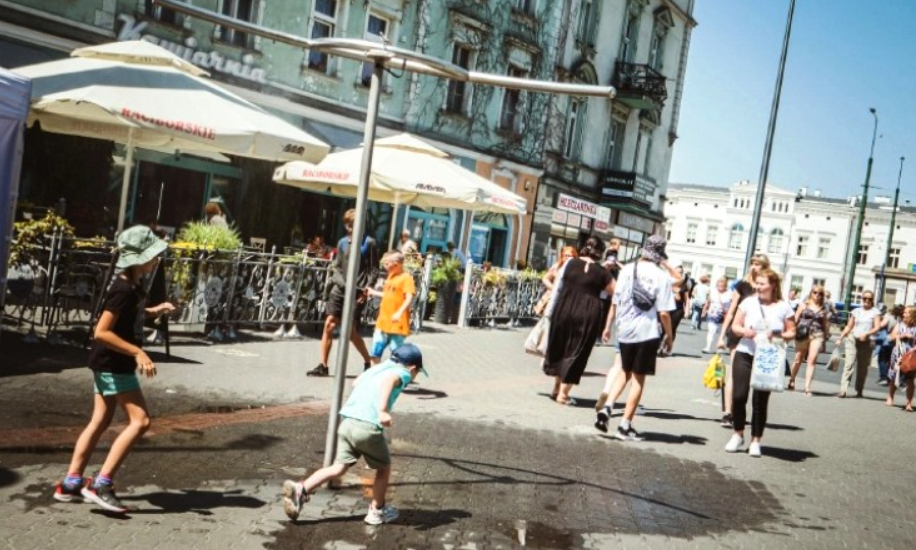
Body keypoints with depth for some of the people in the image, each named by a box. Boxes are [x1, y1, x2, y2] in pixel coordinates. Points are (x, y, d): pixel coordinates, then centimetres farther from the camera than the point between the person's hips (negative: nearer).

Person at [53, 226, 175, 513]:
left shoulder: (133, 284, 7)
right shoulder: (123, 290, -22)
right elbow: (102, 332, -25)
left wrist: (152, 311, 10)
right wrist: (138, 353, -26)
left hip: (110, 362, 10)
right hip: (114, 363, -10)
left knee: (101, 421, 13)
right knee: (140, 421, -9)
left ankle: (70, 483, 19)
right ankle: (101, 484, -8)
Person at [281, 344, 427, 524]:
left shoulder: (376, 368, 23)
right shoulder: (402, 373, 3)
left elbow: (356, 382, 34)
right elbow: (388, 380, -20)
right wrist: (383, 410, -33)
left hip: (347, 421, 6)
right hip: (368, 426, -6)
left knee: (339, 467, 7)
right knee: (384, 467, 17)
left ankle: (301, 489, -10)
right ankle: (377, 511, 27)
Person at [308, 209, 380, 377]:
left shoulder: (369, 243, -2)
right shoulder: (343, 242, 12)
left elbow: (374, 270, -3)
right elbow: (336, 267, 13)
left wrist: (367, 288, -15)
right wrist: (343, 283, -4)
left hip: (357, 292, -5)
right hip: (340, 288, 5)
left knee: (351, 331, -4)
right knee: (329, 324, -3)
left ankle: (368, 363, 17)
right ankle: (323, 366, 4)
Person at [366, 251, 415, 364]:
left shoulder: (406, 278, -12)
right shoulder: (391, 276, 14)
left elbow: (409, 298, -22)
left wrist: (400, 312, -35)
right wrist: (374, 292, 30)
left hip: (397, 324, -9)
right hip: (383, 322, 9)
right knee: (374, 354, 13)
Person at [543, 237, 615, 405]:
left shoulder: (570, 263, 3)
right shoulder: (601, 272, -1)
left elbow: (558, 283, 11)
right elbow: (616, 291, 6)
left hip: (563, 310, 3)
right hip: (587, 315, -3)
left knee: (560, 346, 20)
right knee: (576, 351, 5)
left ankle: (557, 387, 30)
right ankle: (563, 393, 3)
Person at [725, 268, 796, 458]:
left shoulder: (783, 307, -1)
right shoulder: (749, 302, 1)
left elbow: (792, 332, 4)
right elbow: (735, 325, 6)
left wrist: (778, 336, -16)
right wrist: (744, 331, -16)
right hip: (745, 354, 1)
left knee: (760, 400, 3)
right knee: (739, 395, -5)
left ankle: (755, 441, 14)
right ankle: (738, 435, 14)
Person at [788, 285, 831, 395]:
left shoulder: (823, 309, 11)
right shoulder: (804, 305, 7)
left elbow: (825, 324, 15)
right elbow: (795, 319, 4)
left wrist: (825, 339, 14)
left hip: (817, 335, 1)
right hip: (803, 335, -1)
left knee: (812, 360, -11)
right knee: (798, 360, 9)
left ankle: (807, 387, -13)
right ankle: (792, 380, 31)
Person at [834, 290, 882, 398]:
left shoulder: (875, 312, 4)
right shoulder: (856, 311, 12)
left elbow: (877, 327, -5)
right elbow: (849, 327, 16)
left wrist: (866, 334, -21)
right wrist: (840, 338, 8)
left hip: (867, 342, -1)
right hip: (853, 340, 1)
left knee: (863, 368, 6)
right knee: (849, 364, -12)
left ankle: (859, 391, 19)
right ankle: (843, 390, -18)